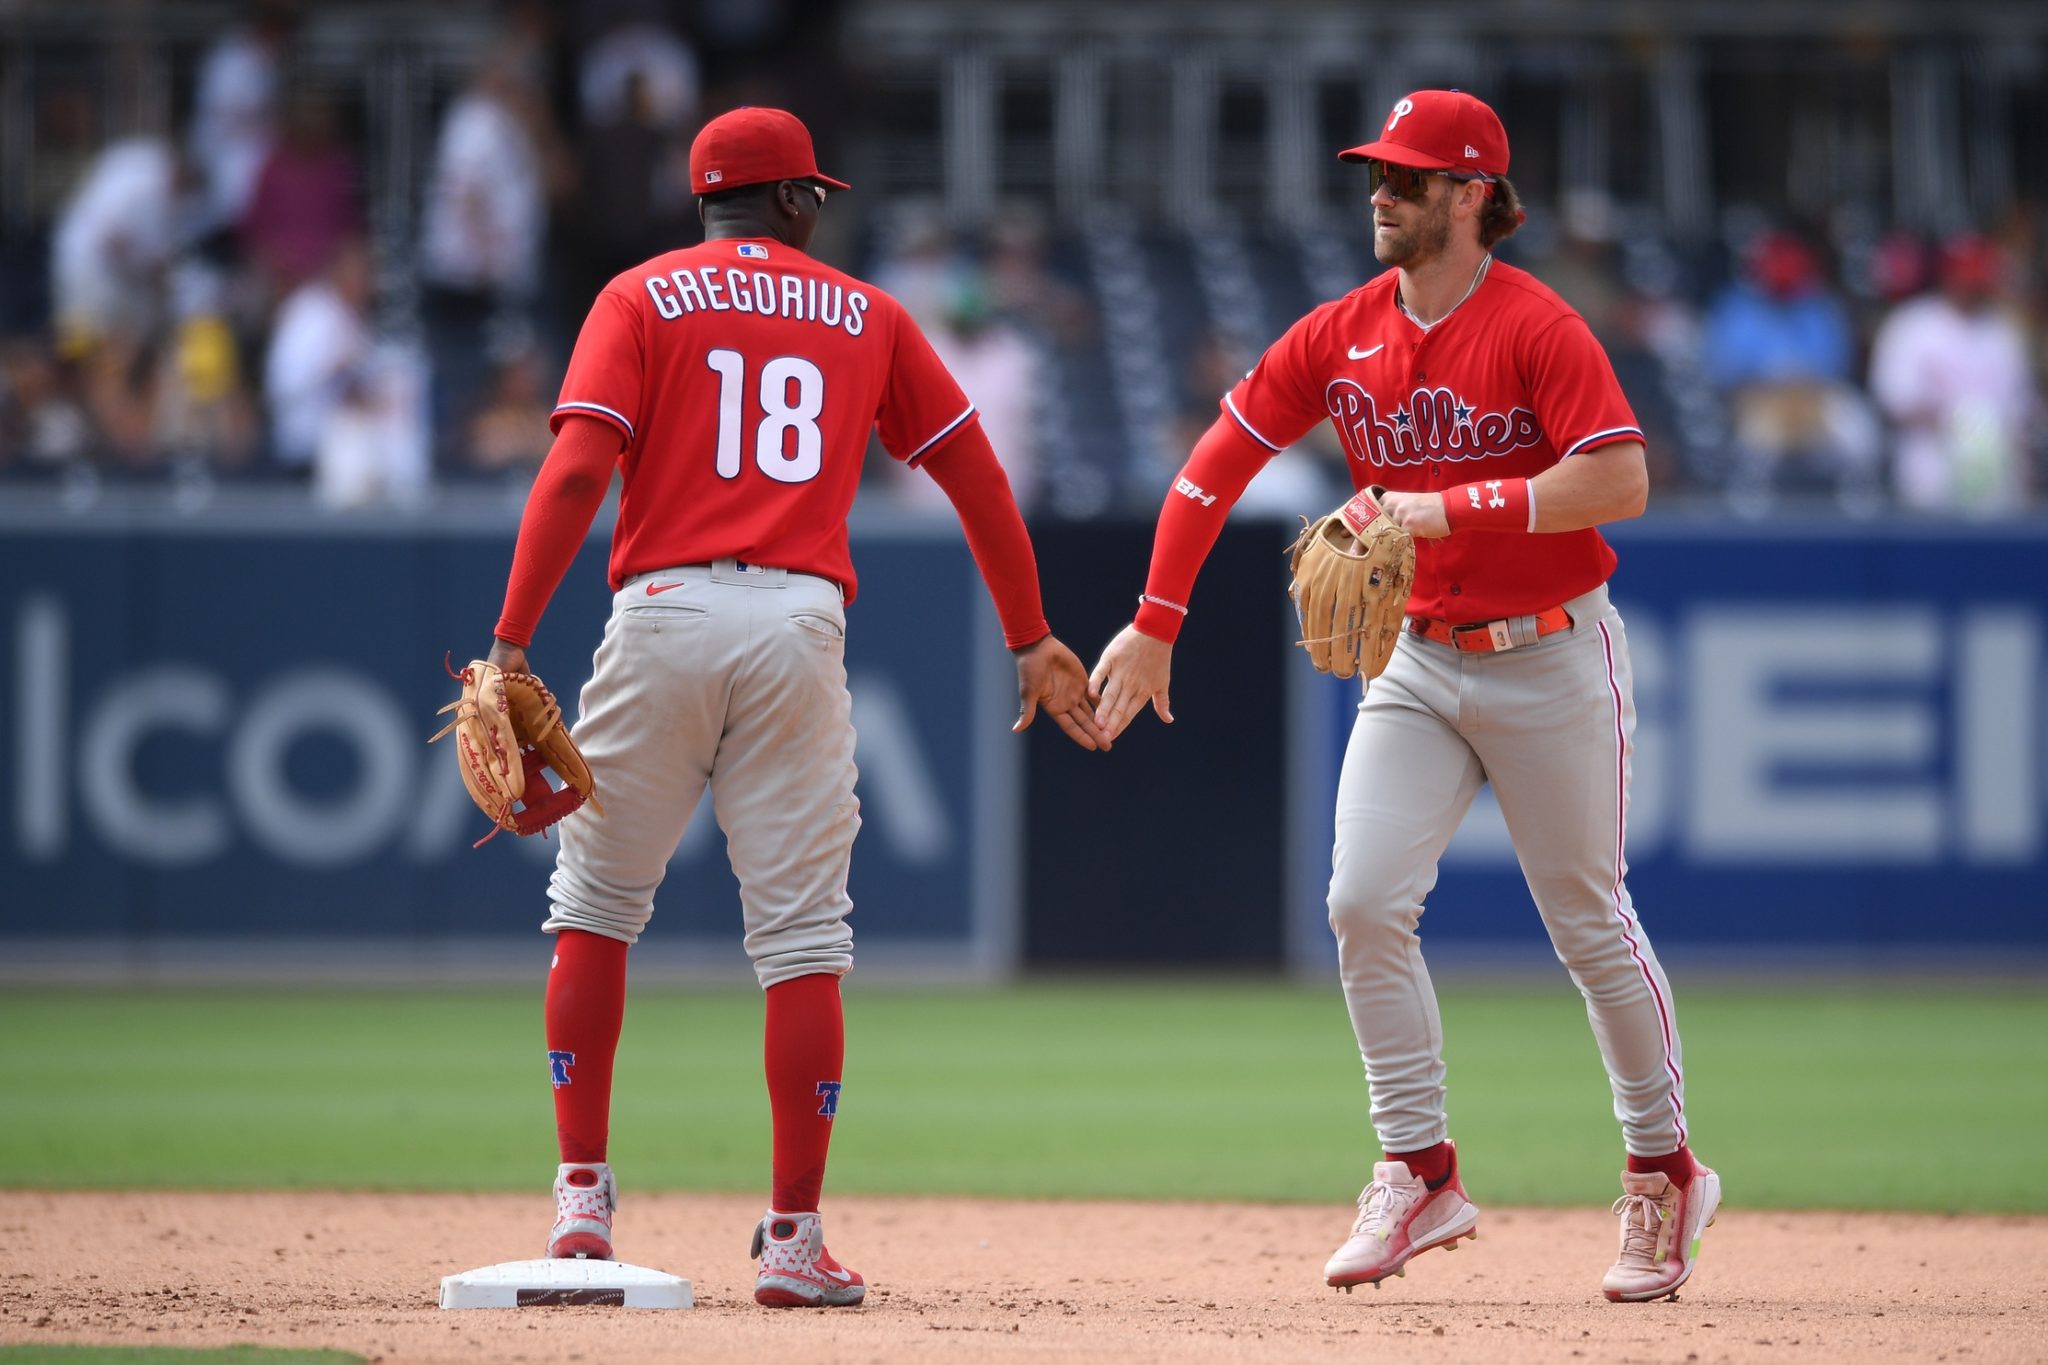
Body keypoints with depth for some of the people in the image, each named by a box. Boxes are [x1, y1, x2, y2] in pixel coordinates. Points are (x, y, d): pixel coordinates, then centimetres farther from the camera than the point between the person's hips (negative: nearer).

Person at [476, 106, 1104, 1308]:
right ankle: (795, 1241, 0)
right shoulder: (867, 317, 16)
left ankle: (583, 1199, 7)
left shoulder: (643, 298, 9)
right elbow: (977, 475, 16)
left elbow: (577, 470, -5)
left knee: (598, 902, 14)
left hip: (665, 614, -1)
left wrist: (511, 643, -8)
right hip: (802, 623, 1)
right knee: (802, 934, 2)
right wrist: (1033, 640, 22)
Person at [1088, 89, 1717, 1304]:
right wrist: (1155, 625, -1)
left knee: (1591, 926, 4)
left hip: (1553, 658, -5)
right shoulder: (1341, 337, 1)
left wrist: (1452, 506, -29)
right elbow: (1221, 462, 5)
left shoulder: (1539, 328, -16)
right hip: (1420, 659, 5)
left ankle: (1666, 1174, 20)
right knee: (1365, 905, -9)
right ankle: (1420, 1178, -1)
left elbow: (1621, 483, -26)